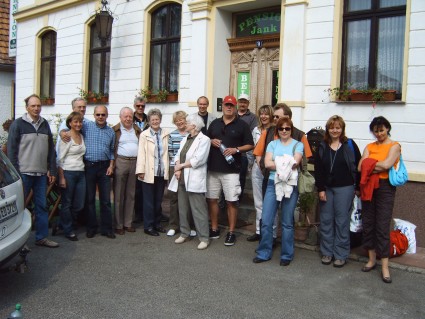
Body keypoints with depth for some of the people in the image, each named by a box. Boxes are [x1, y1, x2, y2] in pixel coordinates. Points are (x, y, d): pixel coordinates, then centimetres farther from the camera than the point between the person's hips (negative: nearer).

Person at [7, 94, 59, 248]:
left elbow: (51, 149, 13)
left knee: (42, 206, 8)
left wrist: (52, 170, 9)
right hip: (24, 173, -5)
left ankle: (41, 237, 17)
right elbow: (11, 150, -6)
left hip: (41, 173, 5)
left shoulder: (45, 124, 11)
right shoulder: (18, 124, -3)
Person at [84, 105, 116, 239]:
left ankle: (106, 228, 12)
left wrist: (111, 165, 3)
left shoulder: (111, 131, 10)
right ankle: (91, 228, 17)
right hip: (89, 166, -2)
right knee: (89, 198, 6)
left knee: (106, 199, 4)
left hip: (104, 167, 2)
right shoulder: (86, 126, 1)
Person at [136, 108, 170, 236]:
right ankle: (148, 226, 12)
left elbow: (168, 151, 5)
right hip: (149, 172, -3)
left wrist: (167, 169, 0)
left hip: (162, 172, 3)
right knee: (149, 200, 3)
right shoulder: (144, 135, -1)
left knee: (158, 200, 12)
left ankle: (157, 223, 23)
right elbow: (141, 153, -5)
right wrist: (140, 170, -9)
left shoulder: (166, 134, 6)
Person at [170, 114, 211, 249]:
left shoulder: (204, 139, -8)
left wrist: (181, 166, -8)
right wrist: (178, 169, -7)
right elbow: (179, 155, 11)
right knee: (183, 207, 14)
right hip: (182, 179, 8)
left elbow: (198, 160, -17)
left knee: (198, 210, -4)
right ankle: (184, 233, 28)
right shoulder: (185, 139, 17)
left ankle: (204, 238, 3)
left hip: (195, 180, -8)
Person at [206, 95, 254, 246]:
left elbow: (250, 145, 1)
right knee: (212, 199, 8)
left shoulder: (242, 125, 2)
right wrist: (211, 141, -2)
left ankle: (231, 232, 8)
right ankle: (214, 229, 21)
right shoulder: (215, 123, 14)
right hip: (213, 168, 4)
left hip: (231, 170, -4)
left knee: (231, 201, -2)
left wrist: (236, 149, -15)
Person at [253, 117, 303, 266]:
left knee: (287, 223, 6)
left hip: (290, 186, -2)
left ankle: (287, 255, 20)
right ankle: (264, 253, 16)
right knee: (266, 221, 1)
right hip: (272, 184, 2)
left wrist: (276, 164, -10)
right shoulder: (272, 144, 11)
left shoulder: (298, 145, 5)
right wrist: (286, 164, -10)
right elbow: (267, 163, -4)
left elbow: (295, 163, -12)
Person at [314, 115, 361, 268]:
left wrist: (358, 187, -2)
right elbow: (318, 170, 4)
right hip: (326, 188, 3)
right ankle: (327, 252, 20)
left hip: (344, 189, -3)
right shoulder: (322, 147, 7)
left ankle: (341, 255, 12)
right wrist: (320, 189, -2)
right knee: (326, 220, 8)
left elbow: (358, 167, 0)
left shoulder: (350, 145, -1)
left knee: (342, 221, 1)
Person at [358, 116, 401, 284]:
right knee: (368, 223, 8)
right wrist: (379, 166, -11)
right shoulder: (369, 147, 12)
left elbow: (387, 165, -16)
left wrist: (370, 165, -4)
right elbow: (361, 167, -1)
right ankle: (372, 259, 22)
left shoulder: (394, 146, 0)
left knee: (382, 226, -7)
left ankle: (385, 266, -1)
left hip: (385, 187, -4)